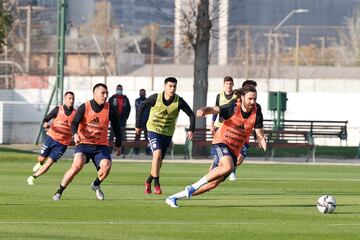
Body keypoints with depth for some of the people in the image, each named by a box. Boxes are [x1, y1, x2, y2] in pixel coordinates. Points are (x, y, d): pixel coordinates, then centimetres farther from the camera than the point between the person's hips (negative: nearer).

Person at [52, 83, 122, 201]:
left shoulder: (110, 110, 0)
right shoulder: (84, 107, -6)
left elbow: (116, 128, 12)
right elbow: (74, 123, -11)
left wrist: (118, 145, 17)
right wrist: (75, 134, -33)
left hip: (101, 145, 2)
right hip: (84, 143, -2)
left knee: (106, 165, -22)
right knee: (78, 165, -25)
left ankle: (96, 185, 12)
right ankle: (59, 192, -11)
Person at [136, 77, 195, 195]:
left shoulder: (179, 101, -14)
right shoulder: (156, 98, -17)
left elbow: (191, 114, -8)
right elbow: (141, 107, -4)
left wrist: (191, 130, -22)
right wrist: (138, 125, -1)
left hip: (168, 133, 3)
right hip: (153, 130, -3)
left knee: (159, 160, 8)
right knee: (157, 154, -23)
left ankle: (148, 181, 33)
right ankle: (156, 185, -16)